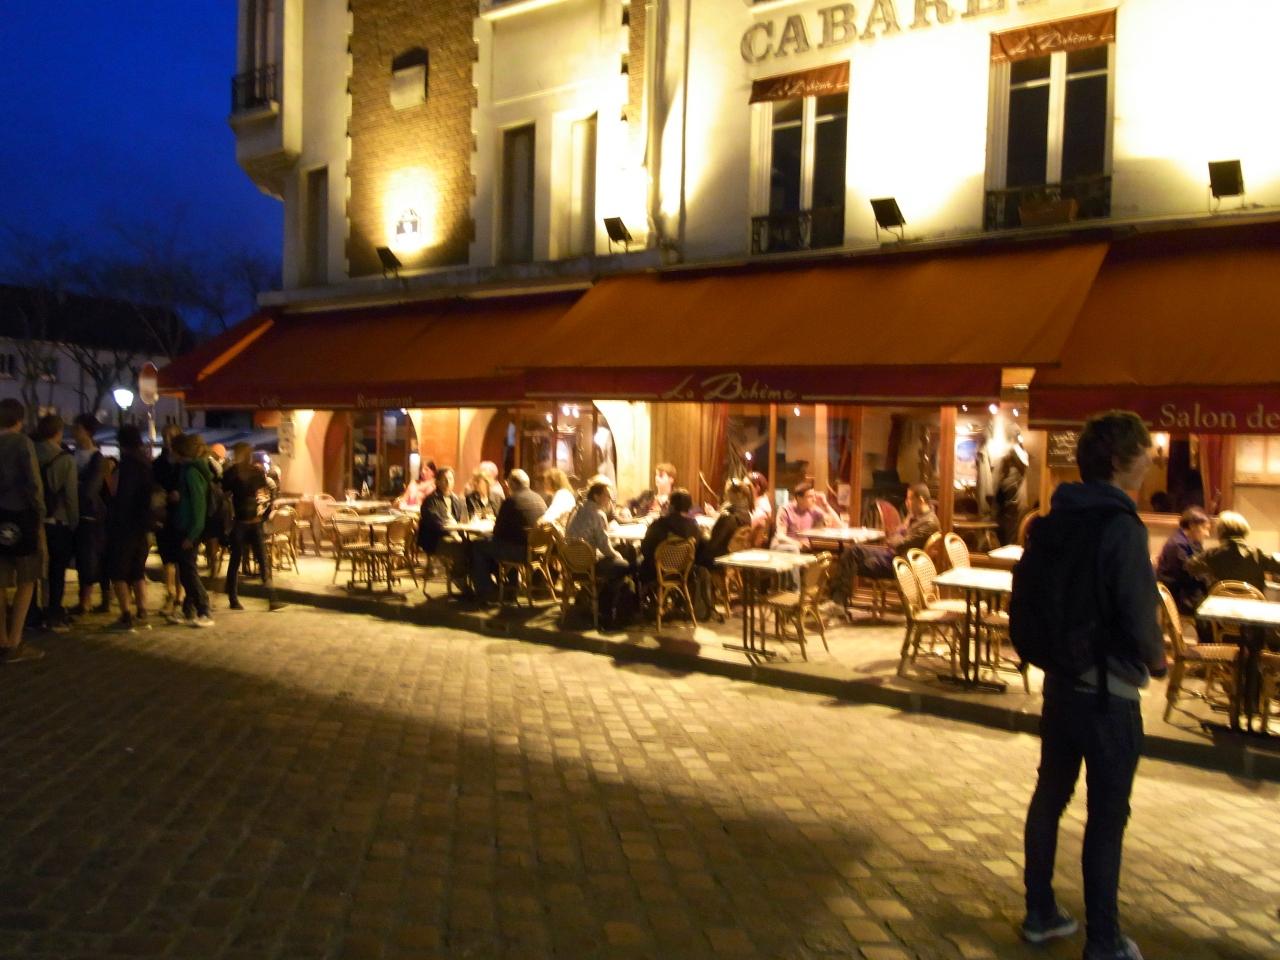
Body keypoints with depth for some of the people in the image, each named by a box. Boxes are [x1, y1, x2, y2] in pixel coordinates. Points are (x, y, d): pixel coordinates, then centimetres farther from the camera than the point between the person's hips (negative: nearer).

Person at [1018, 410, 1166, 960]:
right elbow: (1138, 618, -20)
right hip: (1107, 690, -7)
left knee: (1050, 794, 16)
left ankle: (1040, 914, 29)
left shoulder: (1051, 522, 4)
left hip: (1059, 681, 7)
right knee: (1107, 817, 4)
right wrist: (1155, 660, -1)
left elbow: (1023, 599, 10)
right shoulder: (1120, 527, -19)